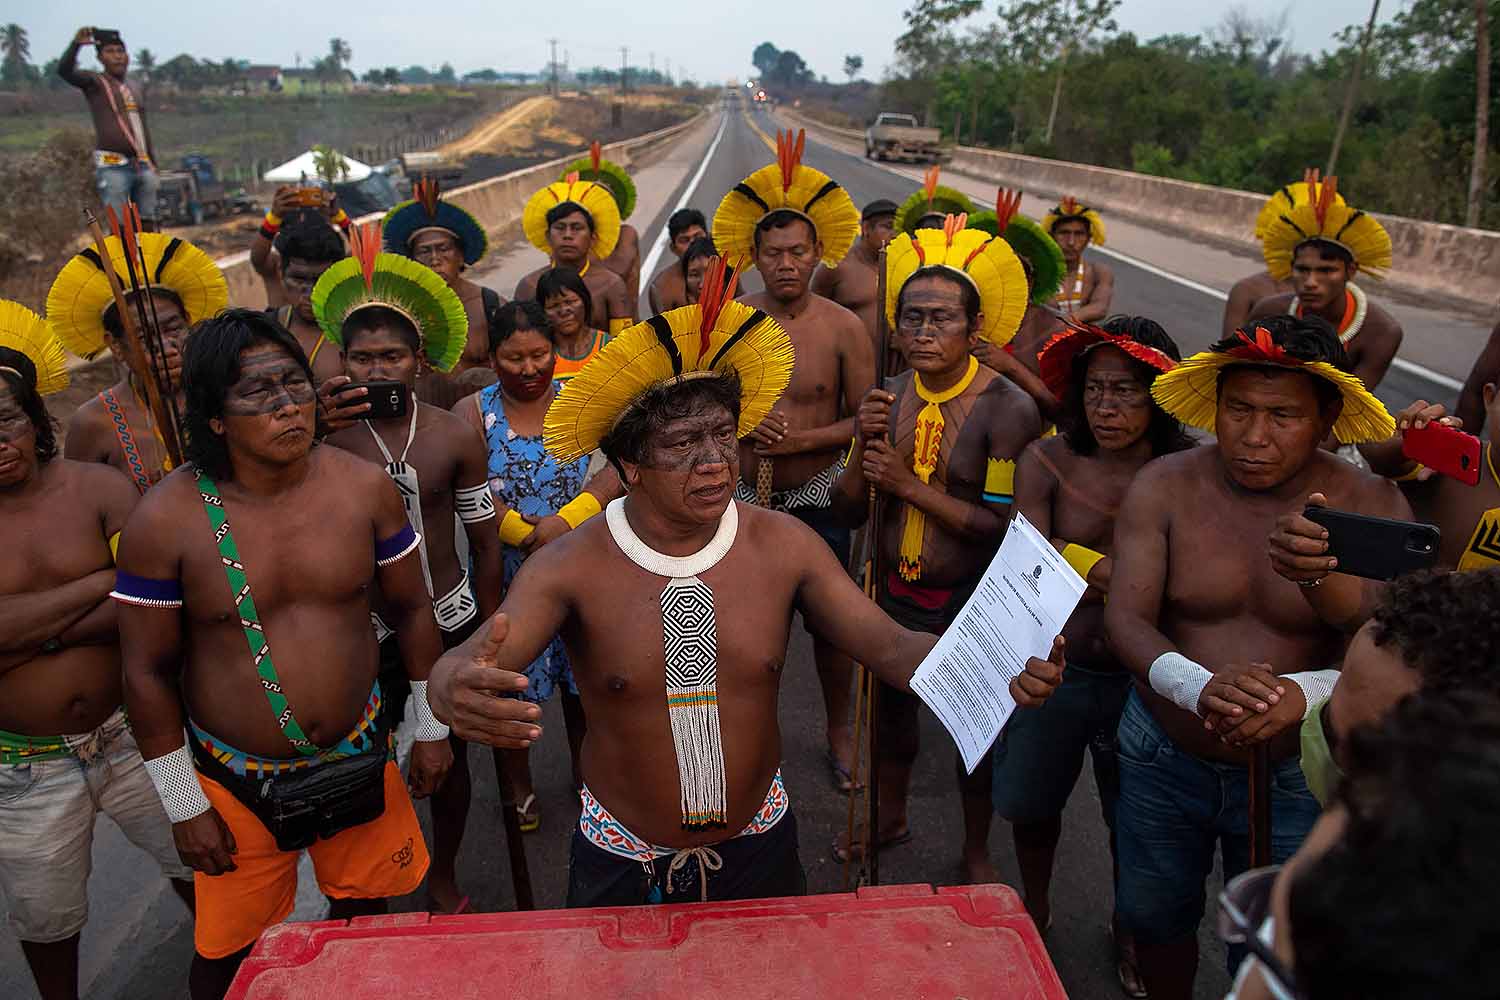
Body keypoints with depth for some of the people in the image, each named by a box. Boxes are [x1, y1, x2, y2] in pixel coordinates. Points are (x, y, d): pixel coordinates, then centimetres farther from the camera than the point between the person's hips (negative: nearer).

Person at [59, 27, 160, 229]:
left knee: (147, 224, 8)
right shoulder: (95, 83, 1)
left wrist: (153, 165, 19)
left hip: (142, 166, 5)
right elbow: (64, 70, -18)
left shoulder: (136, 87, 18)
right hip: (113, 168, -5)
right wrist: (76, 43, -34)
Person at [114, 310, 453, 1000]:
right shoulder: (164, 521, -17)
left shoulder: (364, 487, -11)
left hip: (359, 754, 2)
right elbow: (149, 672, -8)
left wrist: (430, 729, 5)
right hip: (237, 781, -2)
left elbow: (411, 611, 0)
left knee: (364, 912, 22)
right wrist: (184, 806, -3)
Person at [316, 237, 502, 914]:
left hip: (449, 623, 1)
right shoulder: (326, 440, -10)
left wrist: (488, 628, 4)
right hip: (364, 631, -1)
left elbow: (484, 539, 2)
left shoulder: (456, 438, -7)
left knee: (450, 755, 17)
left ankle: (444, 876, 42)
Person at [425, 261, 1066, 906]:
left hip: (758, 847, 2)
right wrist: (454, 689, -55)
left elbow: (888, 645, -15)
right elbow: (461, 666, -29)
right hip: (622, 864, -1)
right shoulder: (571, 568, -20)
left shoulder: (784, 546, -14)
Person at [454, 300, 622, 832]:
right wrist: (528, 534, -26)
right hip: (506, 575, -1)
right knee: (511, 687, 11)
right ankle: (520, 787, 36)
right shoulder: (474, 412, -3)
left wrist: (566, 519, -28)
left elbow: (620, 465, -15)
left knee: (582, 680, 15)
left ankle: (584, 773, 41)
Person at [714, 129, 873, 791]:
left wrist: (802, 440, -20)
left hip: (818, 496, -1)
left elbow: (866, 419, -6)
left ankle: (839, 729, 36)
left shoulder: (844, 327, -9)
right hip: (743, 494, 2)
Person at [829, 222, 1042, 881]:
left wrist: (909, 485, -25)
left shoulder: (1006, 408, -20)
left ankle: (976, 850, 43)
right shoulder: (885, 398, -5)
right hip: (894, 592, 4)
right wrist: (865, 444, -21)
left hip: (971, 601, -4)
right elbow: (847, 512, -3)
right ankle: (891, 816, 52)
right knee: (892, 709, 24)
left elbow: (1004, 526, -26)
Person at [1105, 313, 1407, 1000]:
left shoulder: (1372, 506, -13)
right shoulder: (1164, 487, -13)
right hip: (1164, 758, 1)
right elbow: (1124, 619, -19)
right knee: (1153, 919, 22)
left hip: (1295, 776, -1)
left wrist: (1324, 579, -44)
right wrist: (1198, 686, -39)